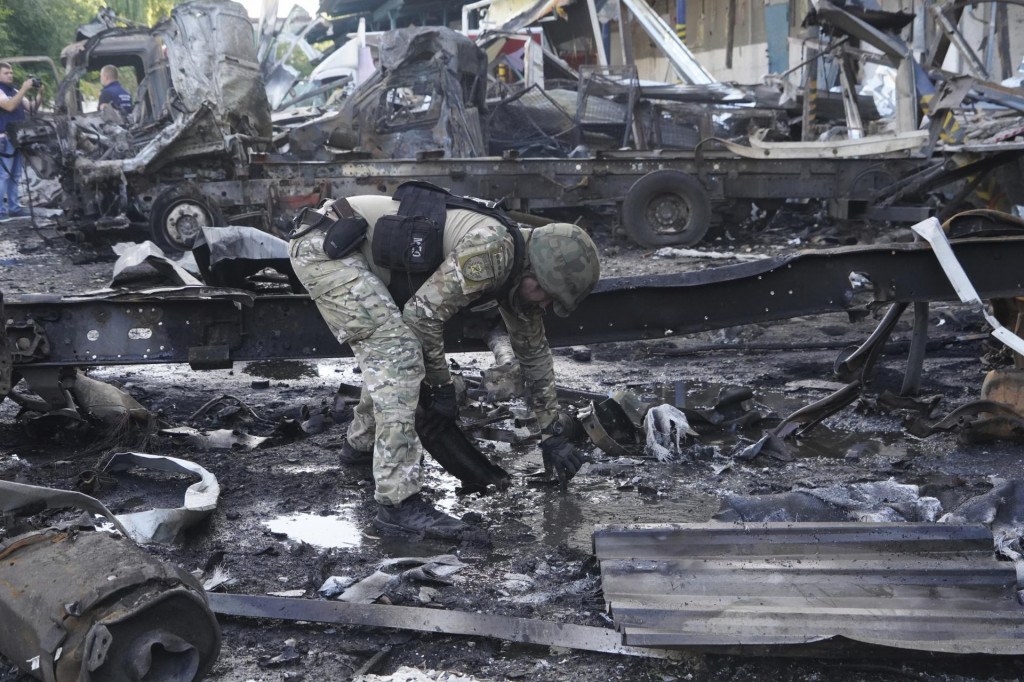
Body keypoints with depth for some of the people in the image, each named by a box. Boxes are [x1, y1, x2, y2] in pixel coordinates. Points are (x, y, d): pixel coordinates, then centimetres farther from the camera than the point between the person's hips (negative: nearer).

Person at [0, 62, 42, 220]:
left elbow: (31, 107, 17)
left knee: (15, 175, 11)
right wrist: (24, 89, -23)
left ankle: (13, 207, 17)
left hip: (17, 137, 8)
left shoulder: (14, 91, 17)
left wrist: (39, 93, 1)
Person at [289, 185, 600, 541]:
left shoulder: (517, 264, 9)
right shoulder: (493, 248, -22)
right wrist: (441, 385, -7)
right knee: (400, 353, -19)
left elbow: (534, 351, 18)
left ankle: (362, 443, 43)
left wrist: (551, 435, 22)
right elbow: (423, 314, -20)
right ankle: (398, 503, -21)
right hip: (323, 244, -10)